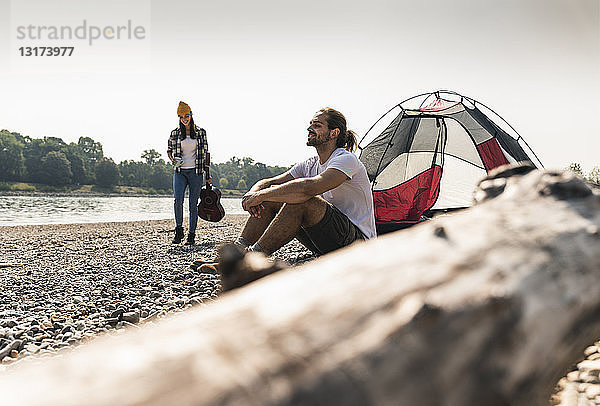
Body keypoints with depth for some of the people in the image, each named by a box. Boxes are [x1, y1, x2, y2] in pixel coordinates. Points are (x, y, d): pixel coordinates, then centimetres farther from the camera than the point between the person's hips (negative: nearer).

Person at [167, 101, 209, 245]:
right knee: (178, 199, -20)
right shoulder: (175, 133, 7)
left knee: (193, 204, 0)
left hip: (195, 172, -1)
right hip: (180, 171, 1)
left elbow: (205, 153, 7)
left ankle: (191, 235, 10)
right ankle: (179, 230, -5)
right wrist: (172, 159, -3)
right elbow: (169, 150, 19)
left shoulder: (200, 132, 4)